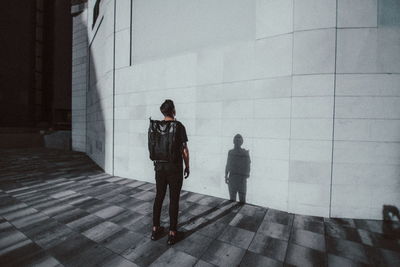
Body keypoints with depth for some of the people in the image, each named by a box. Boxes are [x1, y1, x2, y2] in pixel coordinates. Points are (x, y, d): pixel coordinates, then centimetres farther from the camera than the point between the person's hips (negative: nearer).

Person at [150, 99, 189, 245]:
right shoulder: (179, 126, -12)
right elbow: (184, 150, -11)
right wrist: (187, 166, 1)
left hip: (159, 167, 5)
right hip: (175, 168, -4)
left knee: (159, 197, 16)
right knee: (174, 200, 6)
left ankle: (155, 229, 29)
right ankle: (172, 233, 18)